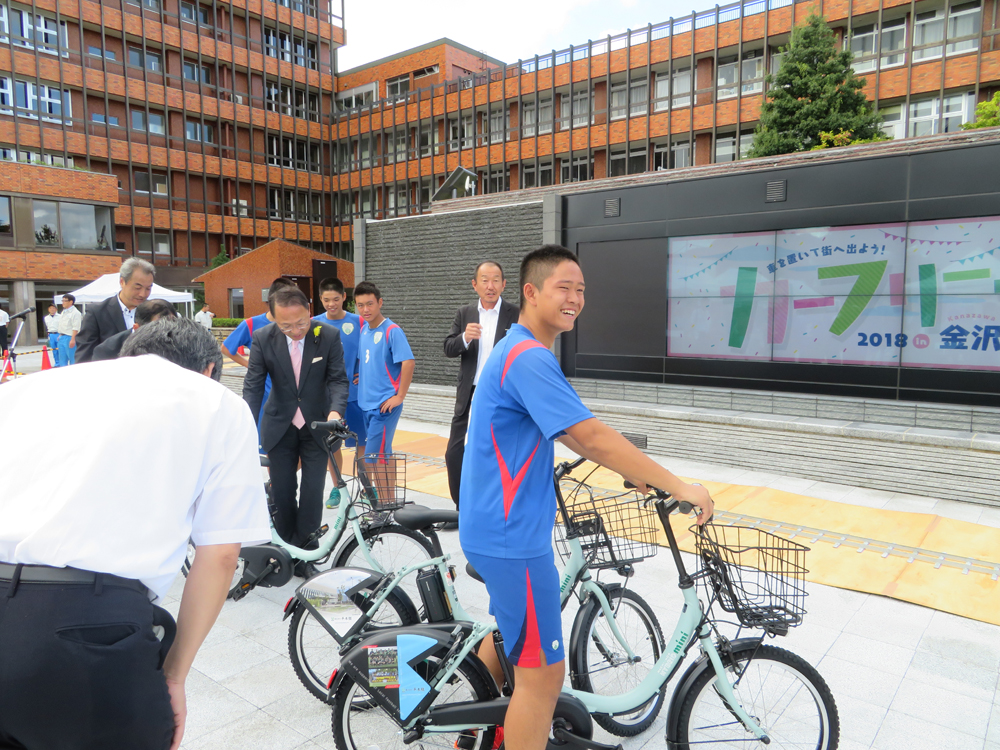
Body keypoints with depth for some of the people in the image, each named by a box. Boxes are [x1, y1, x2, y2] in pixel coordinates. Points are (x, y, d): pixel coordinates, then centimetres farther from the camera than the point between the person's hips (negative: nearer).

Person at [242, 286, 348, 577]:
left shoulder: (329, 336, -13)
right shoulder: (263, 338, -11)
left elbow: (338, 379, -11)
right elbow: (253, 384, -10)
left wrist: (335, 410, -31)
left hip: (316, 425, -1)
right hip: (279, 427, 1)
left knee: (312, 493, -2)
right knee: (282, 493, 6)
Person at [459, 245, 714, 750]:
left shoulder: (521, 351, 12)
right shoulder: (529, 357, -22)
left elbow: (569, 433, 19)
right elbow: (592, 438, -27)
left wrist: (633, 472, 17)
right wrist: (679, 487, -20)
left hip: (500, 527, 11)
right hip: (512, 538, -11)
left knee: (512, 637, 29)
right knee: (542, 673, -1)